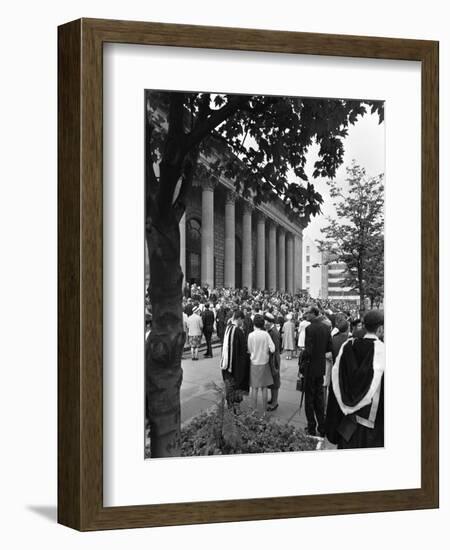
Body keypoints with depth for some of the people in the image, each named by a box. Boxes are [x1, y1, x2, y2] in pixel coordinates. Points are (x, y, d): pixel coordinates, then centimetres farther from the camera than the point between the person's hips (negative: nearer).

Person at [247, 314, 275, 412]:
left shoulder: (251, 335, -11)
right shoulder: (266, 334, -8)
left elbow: (249, 350, -4)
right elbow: (272, 349, -12)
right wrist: (265, 350, 8)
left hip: (254, 363, -1)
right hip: (264, 363, 1)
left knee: (254, 388, 7)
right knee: (264, 388, 10)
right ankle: (264, 411, 14)